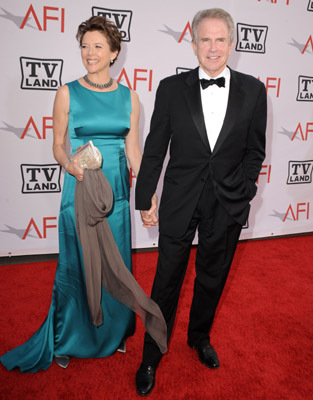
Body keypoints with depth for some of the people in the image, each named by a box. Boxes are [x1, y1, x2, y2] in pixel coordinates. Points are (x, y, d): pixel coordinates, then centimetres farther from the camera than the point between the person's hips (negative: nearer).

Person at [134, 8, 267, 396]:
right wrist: (145, 199, 0)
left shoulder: (253, 90, 1)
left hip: (228, 205, 2)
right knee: (166, 283, 9)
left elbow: (255, 150, 7)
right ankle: (151, 358, 30)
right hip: (179, 203, -1)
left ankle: (199, 338, 46)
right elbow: (154, 148, -1)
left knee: (212, 279, 18)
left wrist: (241, 190, -2)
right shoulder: (171, 88, -3)